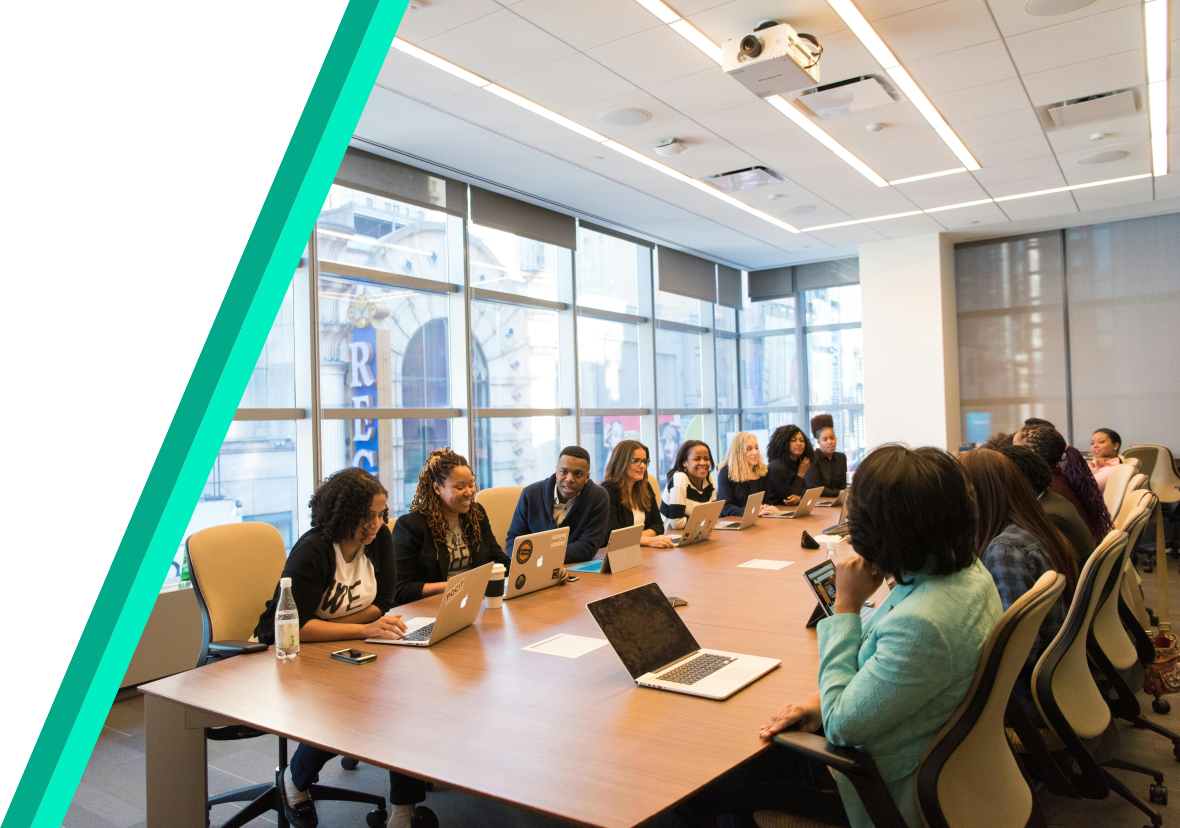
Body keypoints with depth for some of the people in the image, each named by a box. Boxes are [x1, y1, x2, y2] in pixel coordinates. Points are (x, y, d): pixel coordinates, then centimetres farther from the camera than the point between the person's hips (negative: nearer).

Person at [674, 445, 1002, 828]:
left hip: (893, 792, -9)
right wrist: (828, 696, -3)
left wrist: (846, 606, -22)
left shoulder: (923, 624, -37)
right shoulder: (965, 570, -6)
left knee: (705, 788, 1)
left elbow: (842, 725, -25)